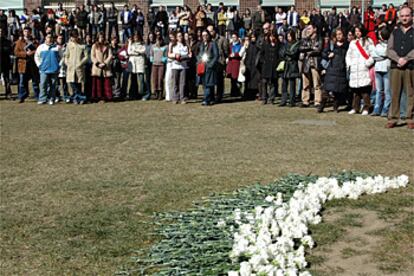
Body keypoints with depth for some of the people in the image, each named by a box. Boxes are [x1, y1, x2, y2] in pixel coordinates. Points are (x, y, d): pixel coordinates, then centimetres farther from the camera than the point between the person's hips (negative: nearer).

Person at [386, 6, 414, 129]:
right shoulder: (395, 32, 15)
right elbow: (389, 49, 5)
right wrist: (398, 59, -11)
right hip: (395, 67, 2)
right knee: (395, 93, 3)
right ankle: (393, 118, 7)